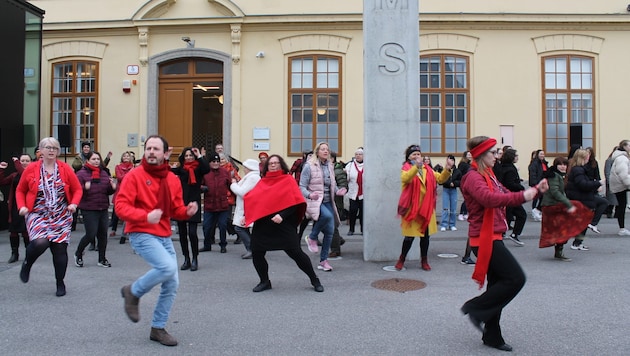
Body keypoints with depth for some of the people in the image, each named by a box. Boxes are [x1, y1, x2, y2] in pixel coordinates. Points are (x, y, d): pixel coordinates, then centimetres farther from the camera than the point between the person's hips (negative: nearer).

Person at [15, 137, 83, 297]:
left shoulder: (66, 169, 0)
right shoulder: (31, 169, -1)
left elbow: (78, 189, 5)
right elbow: (20, 190, 10)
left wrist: (74, 203, -12)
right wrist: (22, 206, -6)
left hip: (61, 217, 1)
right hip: (37, 215, -1)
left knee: (60, 249, 1)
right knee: (40, 242, -24)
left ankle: (60, 283, 21)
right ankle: (27, 264, 11)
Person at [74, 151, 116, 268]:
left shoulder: (104, 173, 11)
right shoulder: (81, 173, -6)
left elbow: (108, 191, 16)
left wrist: (113, 187, -5)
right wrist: (85, 188, -32)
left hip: (103, 209, 6)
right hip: (89, 210, -5)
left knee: (103, 234, 7)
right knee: (91, 235, -6)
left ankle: (102, 259, 20)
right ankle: (78, 254, 21)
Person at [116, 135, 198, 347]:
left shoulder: (173, 179, 6)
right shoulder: (135, 175, -10)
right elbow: (121, 206, -15)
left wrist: (187, 211, -10)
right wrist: (145, 216, -30)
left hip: (164, 237, 6)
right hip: (141, 234, -6)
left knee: (172, 284, 6)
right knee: (168, 267, -27)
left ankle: (158, 328, 24)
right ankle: (133, 291, 2)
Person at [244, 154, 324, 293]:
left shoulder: (288, 179, 1)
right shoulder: (262, 182, 15)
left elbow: (295, 202, -8)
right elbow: (252, 199, 17)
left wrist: (282, 215, -20)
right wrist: (247, 215, 4)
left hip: (283, 224, -5)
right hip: (262, 224, 5)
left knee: (296, 252, -7)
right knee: (257, 253, 1)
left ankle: (314, 280, 9)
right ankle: (265, 281, 22)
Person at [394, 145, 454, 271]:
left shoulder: (427, 169, 10)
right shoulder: (406, 168, -3)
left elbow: (440, 178, 3)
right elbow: (405, 178, -26)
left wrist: (448, 169, -15)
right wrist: (416, 166, -39)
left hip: (427, 207, 4)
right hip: (411, 208, -4)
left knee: (425, 235, 10)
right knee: (410, 236, -1)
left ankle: (424, 261, 24)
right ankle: (401, 259, 18)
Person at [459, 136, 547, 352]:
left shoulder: (488, 176, 18)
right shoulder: (474, 177, -13)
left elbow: (506, 196, 19)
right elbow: (489, 198, -32)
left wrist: (535, 190, 8)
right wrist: (522, 196, -33)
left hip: (492, 238, 10)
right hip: (485, 239, -10)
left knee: (498, 285, 13)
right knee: (515, 278, -11)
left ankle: (492, 336, 22)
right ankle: (475, 308, 0)